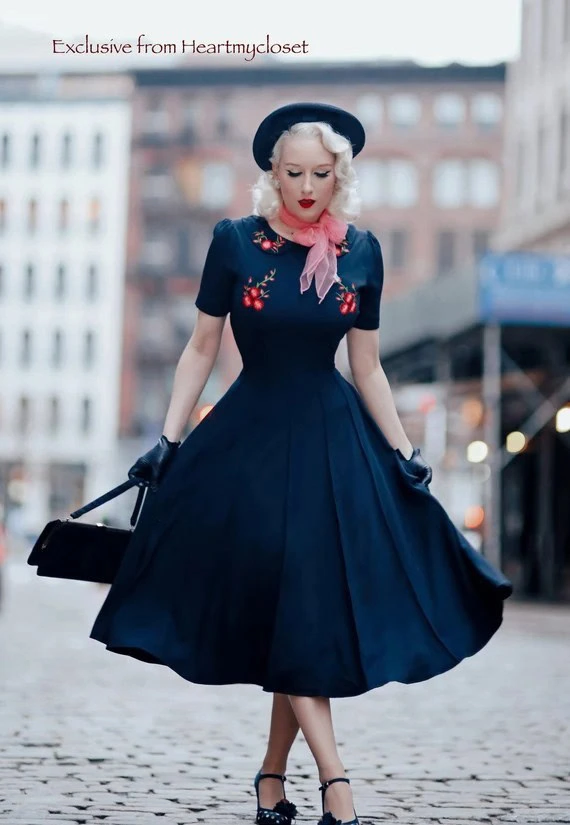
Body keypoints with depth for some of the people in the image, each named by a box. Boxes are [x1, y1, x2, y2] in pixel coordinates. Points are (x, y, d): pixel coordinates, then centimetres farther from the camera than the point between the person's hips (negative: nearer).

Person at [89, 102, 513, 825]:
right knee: (281, 610, -7)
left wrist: (404, 450, 1)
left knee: (314, 609, 0)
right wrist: (168, 440, -4)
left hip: (334, 441, 2)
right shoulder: (235, 242, -3)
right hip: (249, 439, -1)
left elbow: (367, 367, 7)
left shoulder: (360, 252, 2)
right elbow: (201, 349, 2)